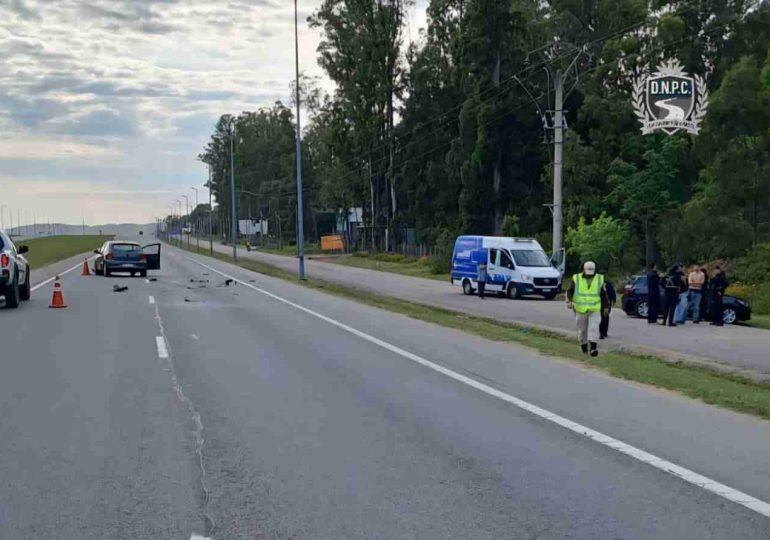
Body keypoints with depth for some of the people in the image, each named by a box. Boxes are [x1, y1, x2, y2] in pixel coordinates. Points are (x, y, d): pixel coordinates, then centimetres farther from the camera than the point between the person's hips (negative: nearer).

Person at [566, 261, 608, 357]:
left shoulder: (600, 279, 2)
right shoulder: (576, 278, -3)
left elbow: (603, 294, 11)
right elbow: (570, 291, 2)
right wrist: (569, 300, -15)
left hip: (595, 310, 0)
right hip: (580, 310, 0)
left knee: (594, 328, -15)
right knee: (582, 329, 10)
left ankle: (593, 348, -21)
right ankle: (583, 345, 30)